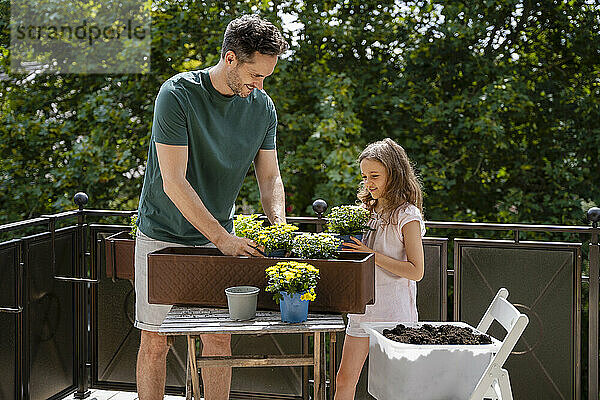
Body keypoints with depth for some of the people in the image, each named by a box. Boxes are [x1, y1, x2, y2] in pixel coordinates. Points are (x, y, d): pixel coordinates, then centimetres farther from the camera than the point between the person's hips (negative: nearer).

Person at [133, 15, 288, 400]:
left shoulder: (263, 107, -2)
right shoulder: (177, 94, -20)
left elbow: (270, 177, 3)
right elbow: (174, 182, -23)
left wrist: (278, 225, -16)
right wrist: (222, 238, -28)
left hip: (219, 237, 4)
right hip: (164, 236, -4)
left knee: (219, 339, 6)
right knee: (156, 341, 2)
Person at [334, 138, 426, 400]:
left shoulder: (406, 215, -10)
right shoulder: (369, 210, 12)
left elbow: (416, 271, -16)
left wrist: (372, 254, -20)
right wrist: (346, 246, -1)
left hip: (394, 311, -7)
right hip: (363, 307, 7)